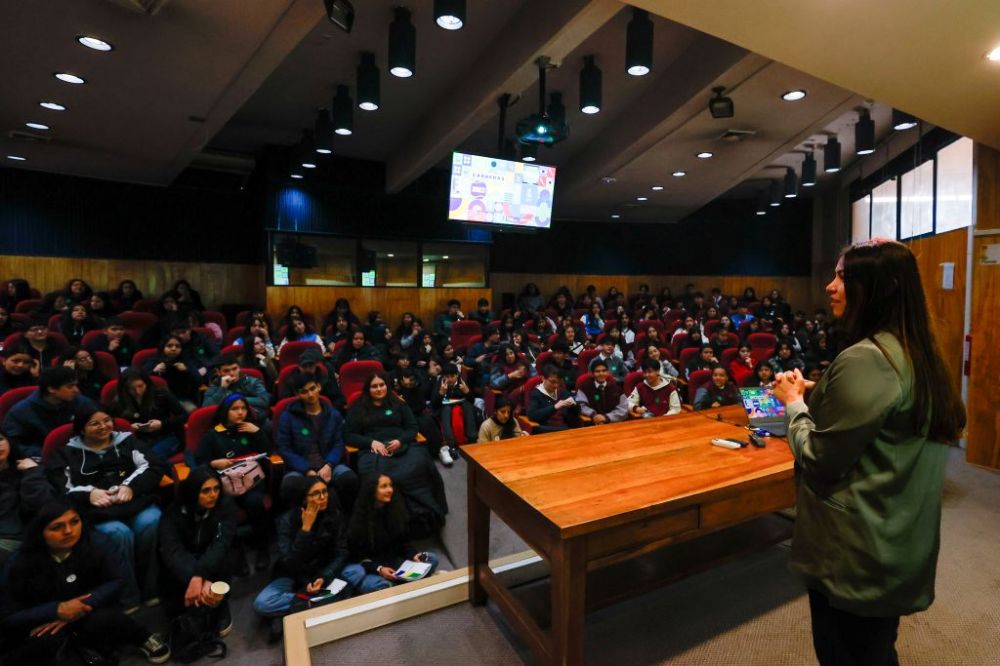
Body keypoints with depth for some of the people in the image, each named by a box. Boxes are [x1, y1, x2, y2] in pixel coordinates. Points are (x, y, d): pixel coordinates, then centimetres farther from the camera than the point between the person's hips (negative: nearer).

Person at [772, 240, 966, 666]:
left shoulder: (864, 359, -25)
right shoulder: (916, 353, 5)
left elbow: (821, 460, -22)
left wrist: (793, 403, -8)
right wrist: (811, 395, 7)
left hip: (854, 553, -9)